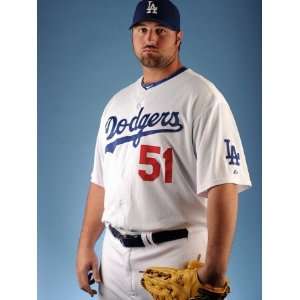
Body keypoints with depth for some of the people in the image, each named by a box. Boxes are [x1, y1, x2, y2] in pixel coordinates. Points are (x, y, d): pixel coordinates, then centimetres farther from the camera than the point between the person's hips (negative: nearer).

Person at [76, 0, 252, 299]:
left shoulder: (201, 97, -9)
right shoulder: (117, 102, 14)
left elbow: (222, 185, -18)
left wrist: (214, 271, -24)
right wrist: (85, 246, 11)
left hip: (176, 258, -6)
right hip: (114, 256, 6)